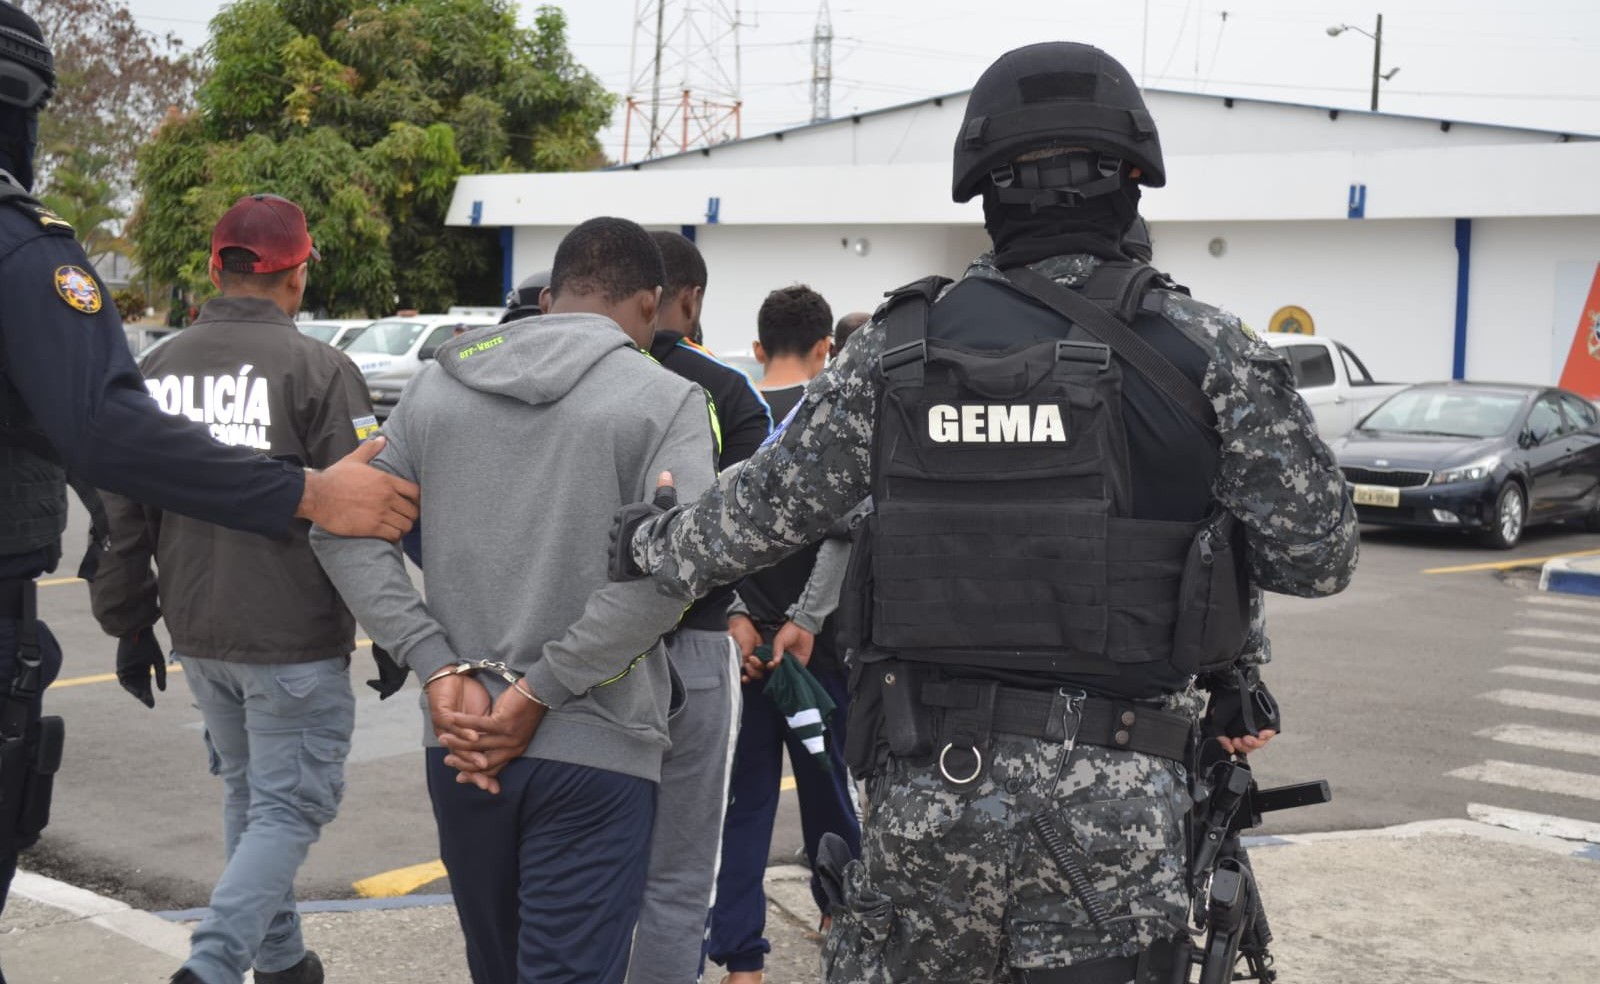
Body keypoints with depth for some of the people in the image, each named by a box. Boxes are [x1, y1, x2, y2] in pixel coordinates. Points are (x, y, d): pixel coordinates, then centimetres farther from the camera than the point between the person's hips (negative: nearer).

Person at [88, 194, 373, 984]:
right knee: (290, 806, 2)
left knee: (248, 794, 21)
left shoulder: (158, 370, 6)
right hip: (295, 638, -6)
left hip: (197, 635, 6)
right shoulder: (318, 369, -12)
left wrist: (130, 623, 18)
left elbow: (123, 514, 9)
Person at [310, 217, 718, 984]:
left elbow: (344, 531, 4)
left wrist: (442, 671, -5)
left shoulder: (438, 385, 9)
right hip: (595, 748, -5)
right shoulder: (664, 400, -6)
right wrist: (539, 692, -15)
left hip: (460, 741, 5)